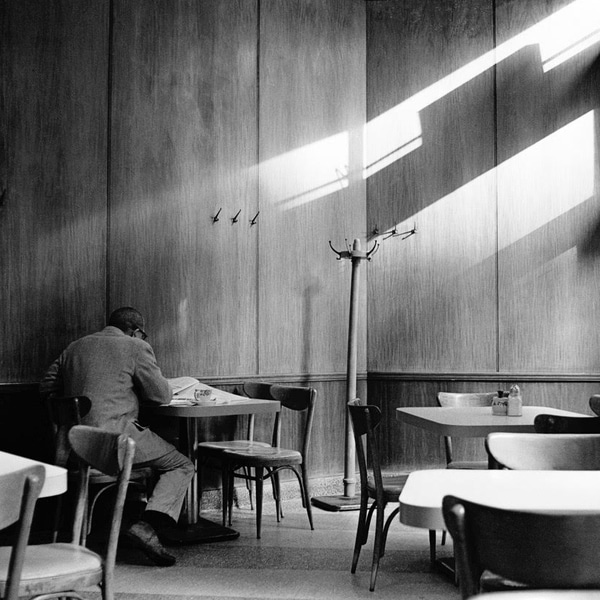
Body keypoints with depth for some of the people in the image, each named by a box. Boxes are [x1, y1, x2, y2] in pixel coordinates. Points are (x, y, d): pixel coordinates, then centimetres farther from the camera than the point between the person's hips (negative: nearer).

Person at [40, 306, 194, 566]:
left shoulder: (75, 347, 19)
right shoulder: (137, 347, 1)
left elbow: (46, 387, 21)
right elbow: (161, 395, 1)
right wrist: (137, 389, 23)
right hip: (113, 434, -8)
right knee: (182, 466, 4)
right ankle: (147, 526, -16)